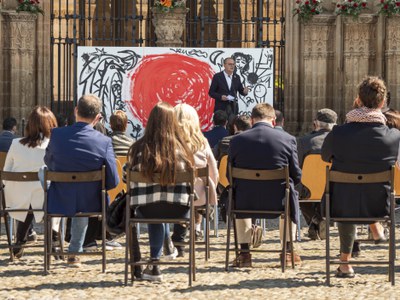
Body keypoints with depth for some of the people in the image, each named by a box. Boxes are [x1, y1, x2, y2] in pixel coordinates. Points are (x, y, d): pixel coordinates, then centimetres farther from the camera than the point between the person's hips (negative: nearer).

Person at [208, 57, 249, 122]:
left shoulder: (236, 77, 10)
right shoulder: (217, 76, -2)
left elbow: (240, 90, 14)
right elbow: (211, 92, -2)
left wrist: (244, 91, -10)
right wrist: (220, 97, -18)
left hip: (233, 107, 3)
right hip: (221, 107, -3)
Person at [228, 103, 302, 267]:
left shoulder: (237, 140, -5)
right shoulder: (288, 139, -7)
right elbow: (296, 176, -1)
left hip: (246, 202, 0)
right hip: (279, 201, 0)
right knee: (290, 198, 36)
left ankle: (244, 253, 31)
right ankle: (287, 252, 35)